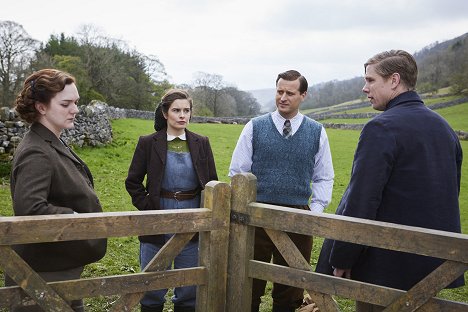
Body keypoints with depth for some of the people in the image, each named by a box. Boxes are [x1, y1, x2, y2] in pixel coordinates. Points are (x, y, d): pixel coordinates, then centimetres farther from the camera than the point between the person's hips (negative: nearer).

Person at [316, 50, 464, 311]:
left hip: (389, 264, -8)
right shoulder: (444, 127, 8)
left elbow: (361, 202, -21)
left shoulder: (382, 128, -17)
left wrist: (341, 260, -12)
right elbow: (452, 192, 16)